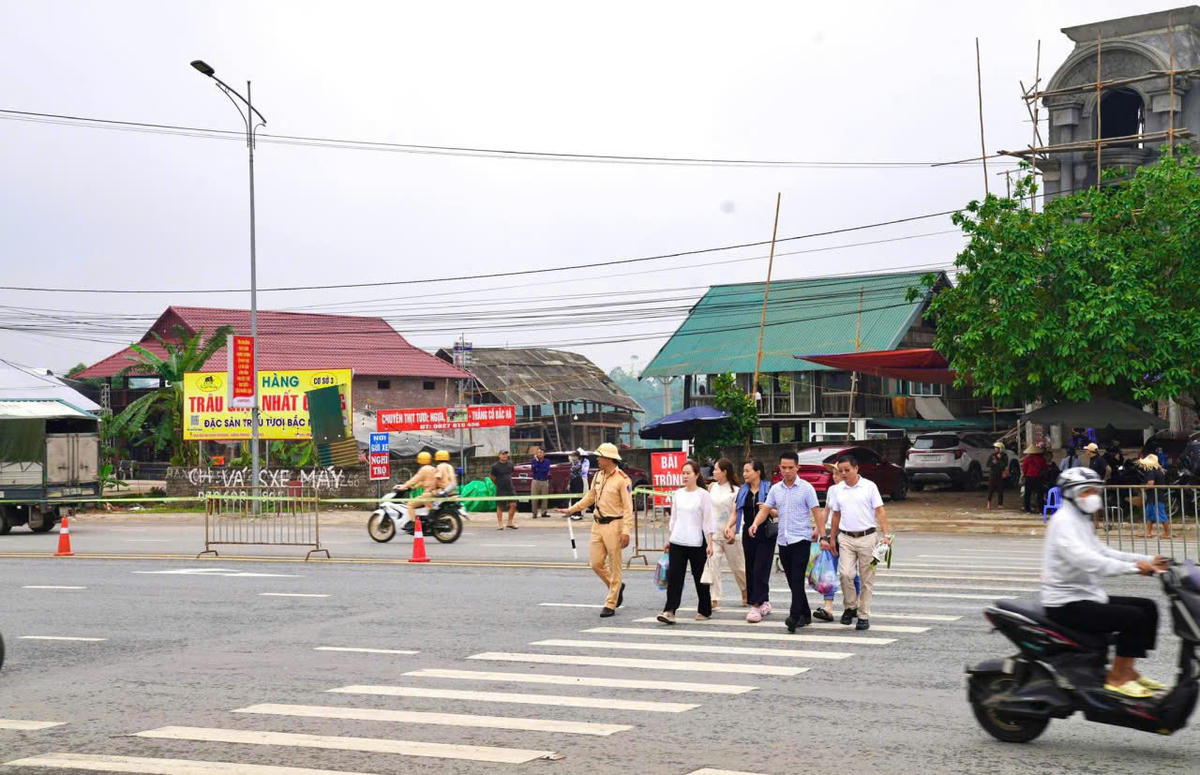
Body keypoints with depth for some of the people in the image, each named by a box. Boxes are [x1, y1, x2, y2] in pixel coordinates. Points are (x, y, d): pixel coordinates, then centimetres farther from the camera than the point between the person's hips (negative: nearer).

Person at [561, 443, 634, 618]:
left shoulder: (622, 479, -12)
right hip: (597, 524, 7)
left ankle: (610, 604, 6)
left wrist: (626, 531, -21)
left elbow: (628, 507, -14)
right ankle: (616, 588, 30)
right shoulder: (598, 476, 11)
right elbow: (590, 497, 25)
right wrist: (572, 509, 24)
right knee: (596, 563, 6)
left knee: (614, 566, 0)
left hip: (613, 525, -7)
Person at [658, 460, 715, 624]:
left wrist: (710, 543, -11)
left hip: (696, 543, -4)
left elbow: (708, 521, -6)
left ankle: (704, 611, 20)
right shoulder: (677, 494, 9)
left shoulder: (703, 495, -5)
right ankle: (669, 611, -11)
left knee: (700, 577, 7)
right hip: (677, 542, 4)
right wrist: (669, 539, 14)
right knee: (674, 576, -6)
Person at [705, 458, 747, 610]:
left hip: (729, 533, -3)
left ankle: (746, 592, 34)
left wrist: (729, 527, -30)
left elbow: (736, 512, -14)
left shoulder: (735, 490, -7)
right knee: (711, 564, -11)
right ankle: (714, 599, -13)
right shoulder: (712, 487, 6)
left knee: (738, 566, 10)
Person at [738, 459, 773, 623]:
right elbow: (735, 512, 11)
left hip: (766, 535, -5)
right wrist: (730, 527, -6)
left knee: (760, 570, -10)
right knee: (750, 570, 7)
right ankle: (764, 603, 19)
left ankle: (756, 606, -13)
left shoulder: (769, 489, -4)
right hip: (748, 534, 5)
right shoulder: (742, 491, 10)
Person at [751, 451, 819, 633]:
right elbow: (765, 509, 9)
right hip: (783, 540, 6)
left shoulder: (806, 488, -3)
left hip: (801, 539, -6)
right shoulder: (775, 489, 11)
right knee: (791, 580, 10)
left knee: (797, 579, -14)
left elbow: (816, 511, -5)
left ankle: (795, 616, -21)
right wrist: (756, 523, -10)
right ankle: (805, 615, 20)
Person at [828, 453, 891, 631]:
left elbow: (880, 511, -3)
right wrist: (832, 538, 18)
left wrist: (885, 534, -12)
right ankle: (850, 607, 7)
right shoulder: (839, 490, 10)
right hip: (846, 538, 2)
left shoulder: (869, 486, -1)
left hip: (867, 537, -2)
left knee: (866, 579, 3)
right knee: (845, 574, -13)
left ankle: (863, 616, 10)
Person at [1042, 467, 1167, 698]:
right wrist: (1133, 567, -33)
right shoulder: (1063, 521, -15)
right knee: (1133, 617, -21)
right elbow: (1083, 559, -29)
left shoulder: (1082, 521, 18)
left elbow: (1102, 553, 18)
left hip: (1088, 596, 11)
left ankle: (1127, 670, 10)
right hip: (1067, 604, -11)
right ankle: (1117, 677, -12)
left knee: (1148, 607, 9)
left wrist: (1148, 560, 6)